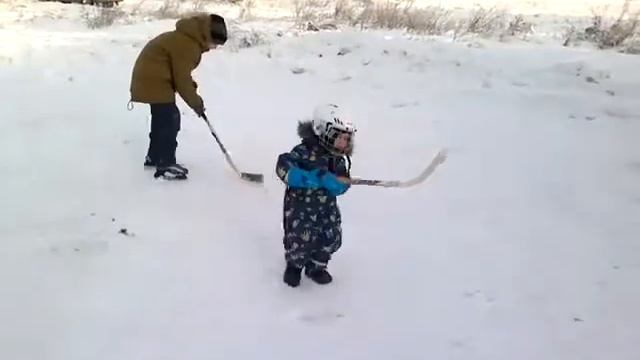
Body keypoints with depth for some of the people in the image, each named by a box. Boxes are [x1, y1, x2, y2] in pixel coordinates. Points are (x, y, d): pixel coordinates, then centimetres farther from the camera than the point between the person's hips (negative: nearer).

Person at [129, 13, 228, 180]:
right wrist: (196, 102, -10)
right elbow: (182, 78, -20)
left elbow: (181, 73, 15)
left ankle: (154, 157, 30)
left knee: (162, 119, 18)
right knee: (169, 120, -9)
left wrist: (193, 89, 4)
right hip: (154, 80, -11)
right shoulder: (188, 45, -24)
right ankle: (165, 165, -5)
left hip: (152, 76, 11)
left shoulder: (190, 38, 9)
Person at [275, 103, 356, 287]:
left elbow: (340, 186, -8)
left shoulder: (339, 159, 0)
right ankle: (294, 265, 29)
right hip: (301, 204, -6)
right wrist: (307, 178, -40)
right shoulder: (305, 151, -20)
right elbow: (283, 166, -30)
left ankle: (316, 267, 31)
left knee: (332, 237, 5)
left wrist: (327, 179, -30)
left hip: (327, 205, 6)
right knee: (300, 240, -5)